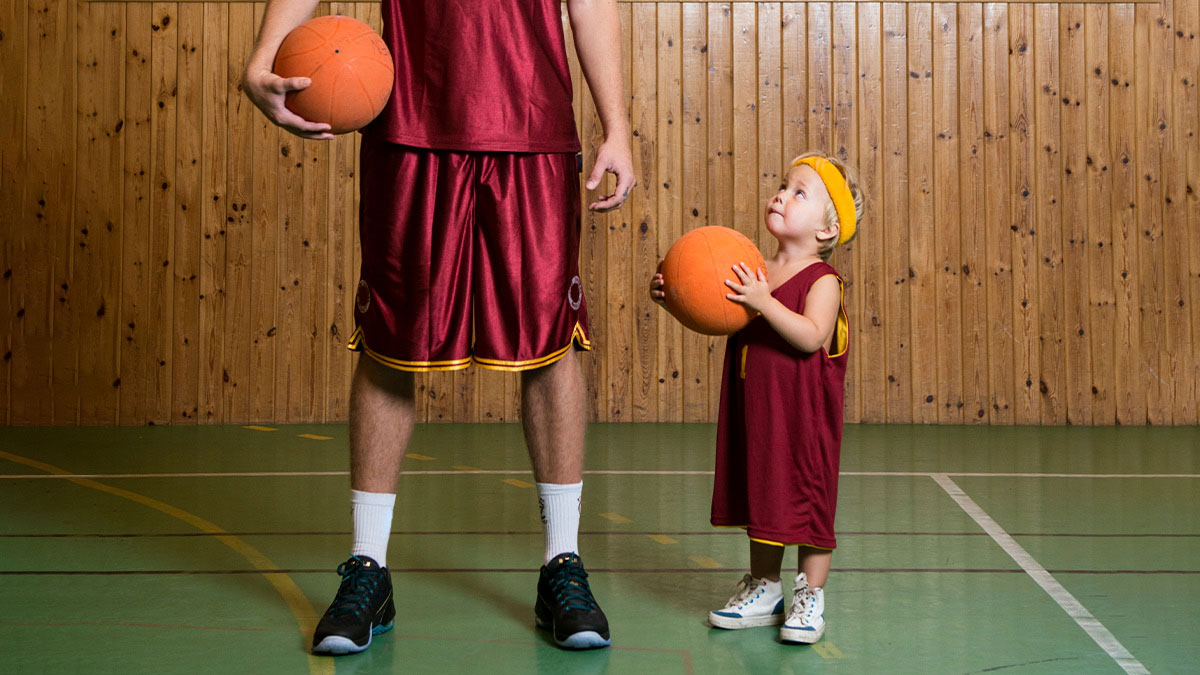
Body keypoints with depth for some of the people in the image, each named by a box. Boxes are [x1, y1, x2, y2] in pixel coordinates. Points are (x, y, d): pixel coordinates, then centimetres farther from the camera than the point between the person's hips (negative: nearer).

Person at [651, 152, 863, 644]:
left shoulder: (821, 280, -12)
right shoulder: (755, 273, 7)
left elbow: (811, 336, -26)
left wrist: (764, 302, -33)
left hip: (804, 415, -6)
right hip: (755, 409, 7)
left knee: (806, 494, 2)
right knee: (760, 493, 16)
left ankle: (811, 595, 14)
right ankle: (763, 589, 29)